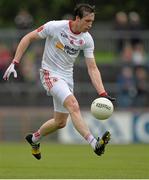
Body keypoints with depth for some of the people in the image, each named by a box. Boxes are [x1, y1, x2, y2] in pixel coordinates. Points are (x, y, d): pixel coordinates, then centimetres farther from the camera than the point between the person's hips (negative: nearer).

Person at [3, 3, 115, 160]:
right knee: (73, 105, -28)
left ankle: (34, 139, 38)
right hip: (50, 74, -6)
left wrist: (102, 94, -13)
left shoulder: (87, 39, -5)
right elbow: (28, 38, -8)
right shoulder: (55, 27, -18)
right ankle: (95, 144, -37)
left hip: (67, 77, 6)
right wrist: (14, 63, -13)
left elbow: (92, 68, -3)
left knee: (60, 122, 11)